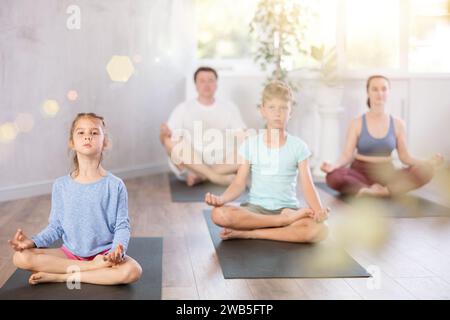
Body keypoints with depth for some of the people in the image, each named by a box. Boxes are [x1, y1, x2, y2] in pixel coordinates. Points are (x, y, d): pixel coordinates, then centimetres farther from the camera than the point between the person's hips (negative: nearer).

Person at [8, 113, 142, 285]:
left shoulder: (115, 185, -7)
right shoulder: (61, 186, 0)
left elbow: (122, 226, -6)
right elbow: (55, 226, 5)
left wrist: (118, 249, -25)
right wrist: (33, 242, -12)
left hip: (103, 252, -2)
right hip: (70, 252, 2)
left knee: (132, 271, -33)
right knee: (21, 257, -20)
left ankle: (60, 276, -19)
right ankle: (94, 267, -19)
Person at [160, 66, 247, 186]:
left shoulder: (229, 107, 9)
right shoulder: (183, 108, 4)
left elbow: (242, 138, 3)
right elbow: (166, 139, -3)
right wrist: (164, 134, -28)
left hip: (221, 164, 2)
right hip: (189, 166, -1)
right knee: (170, 141, -28)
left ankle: (199, 176, -25)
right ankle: (215, 176, -34)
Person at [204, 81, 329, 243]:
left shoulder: (298, 146, 2)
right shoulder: (250, 144, 3)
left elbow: (307, 185, -6)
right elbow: (239, 184, 0)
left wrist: (319, 211, -26)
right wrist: (221, 198, -21)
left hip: (287, 208, 1)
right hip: (256, 208, 0)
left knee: (320, 230, -32)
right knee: (219, 214, -31)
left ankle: (247, 233, -23)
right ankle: (285, 220, -25)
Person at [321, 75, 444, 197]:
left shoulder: (398, 124, 4)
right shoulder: (357, 123, -2)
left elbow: (404, 157, 4)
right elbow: (347, 155, -6)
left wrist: (428, 162, -13)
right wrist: (334, 165, -27)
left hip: (386, 173, 2)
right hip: (361, 172, -2)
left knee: (425, 171, -24)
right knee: (333, 176, -35)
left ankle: (383, 190, -32)